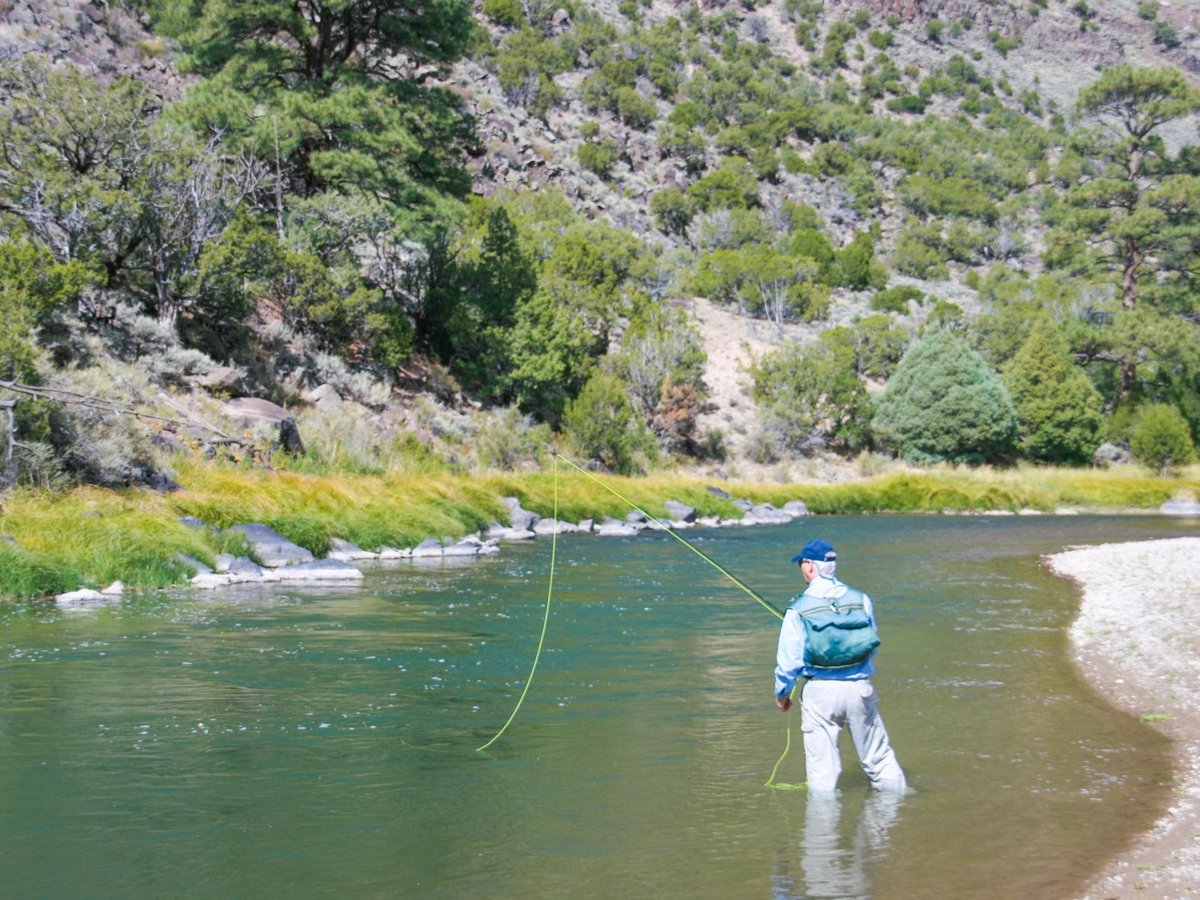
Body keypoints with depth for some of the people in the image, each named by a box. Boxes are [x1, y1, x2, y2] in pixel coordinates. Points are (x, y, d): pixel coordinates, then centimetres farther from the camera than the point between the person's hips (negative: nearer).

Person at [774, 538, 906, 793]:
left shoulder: (799, 608, -6)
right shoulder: (860, 599, 2)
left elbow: (789, 659, -2)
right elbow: (872, 645, 13)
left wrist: (782, 693, 14)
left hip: (819, 690, -2)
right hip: (859, 688, 2)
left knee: (822, 767, 5)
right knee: (879, 758, 13)